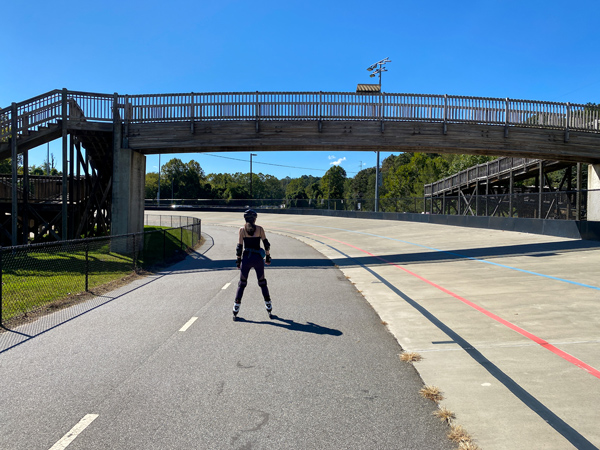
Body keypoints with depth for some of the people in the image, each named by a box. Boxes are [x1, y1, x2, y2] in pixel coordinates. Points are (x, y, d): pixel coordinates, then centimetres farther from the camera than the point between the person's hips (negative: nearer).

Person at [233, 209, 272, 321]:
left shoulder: (242, 229, -1)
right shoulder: (260, 229, 0)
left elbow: (239, 246, -2)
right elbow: (266, 244, 2)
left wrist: (238, 260, 5)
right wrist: (268, 257, 12)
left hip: (246, 258, 0)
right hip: (258, 258, 0)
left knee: (242, 284, 8)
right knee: (262, 283, 12)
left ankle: (235, 311, 6)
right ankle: (269, 310, 14)